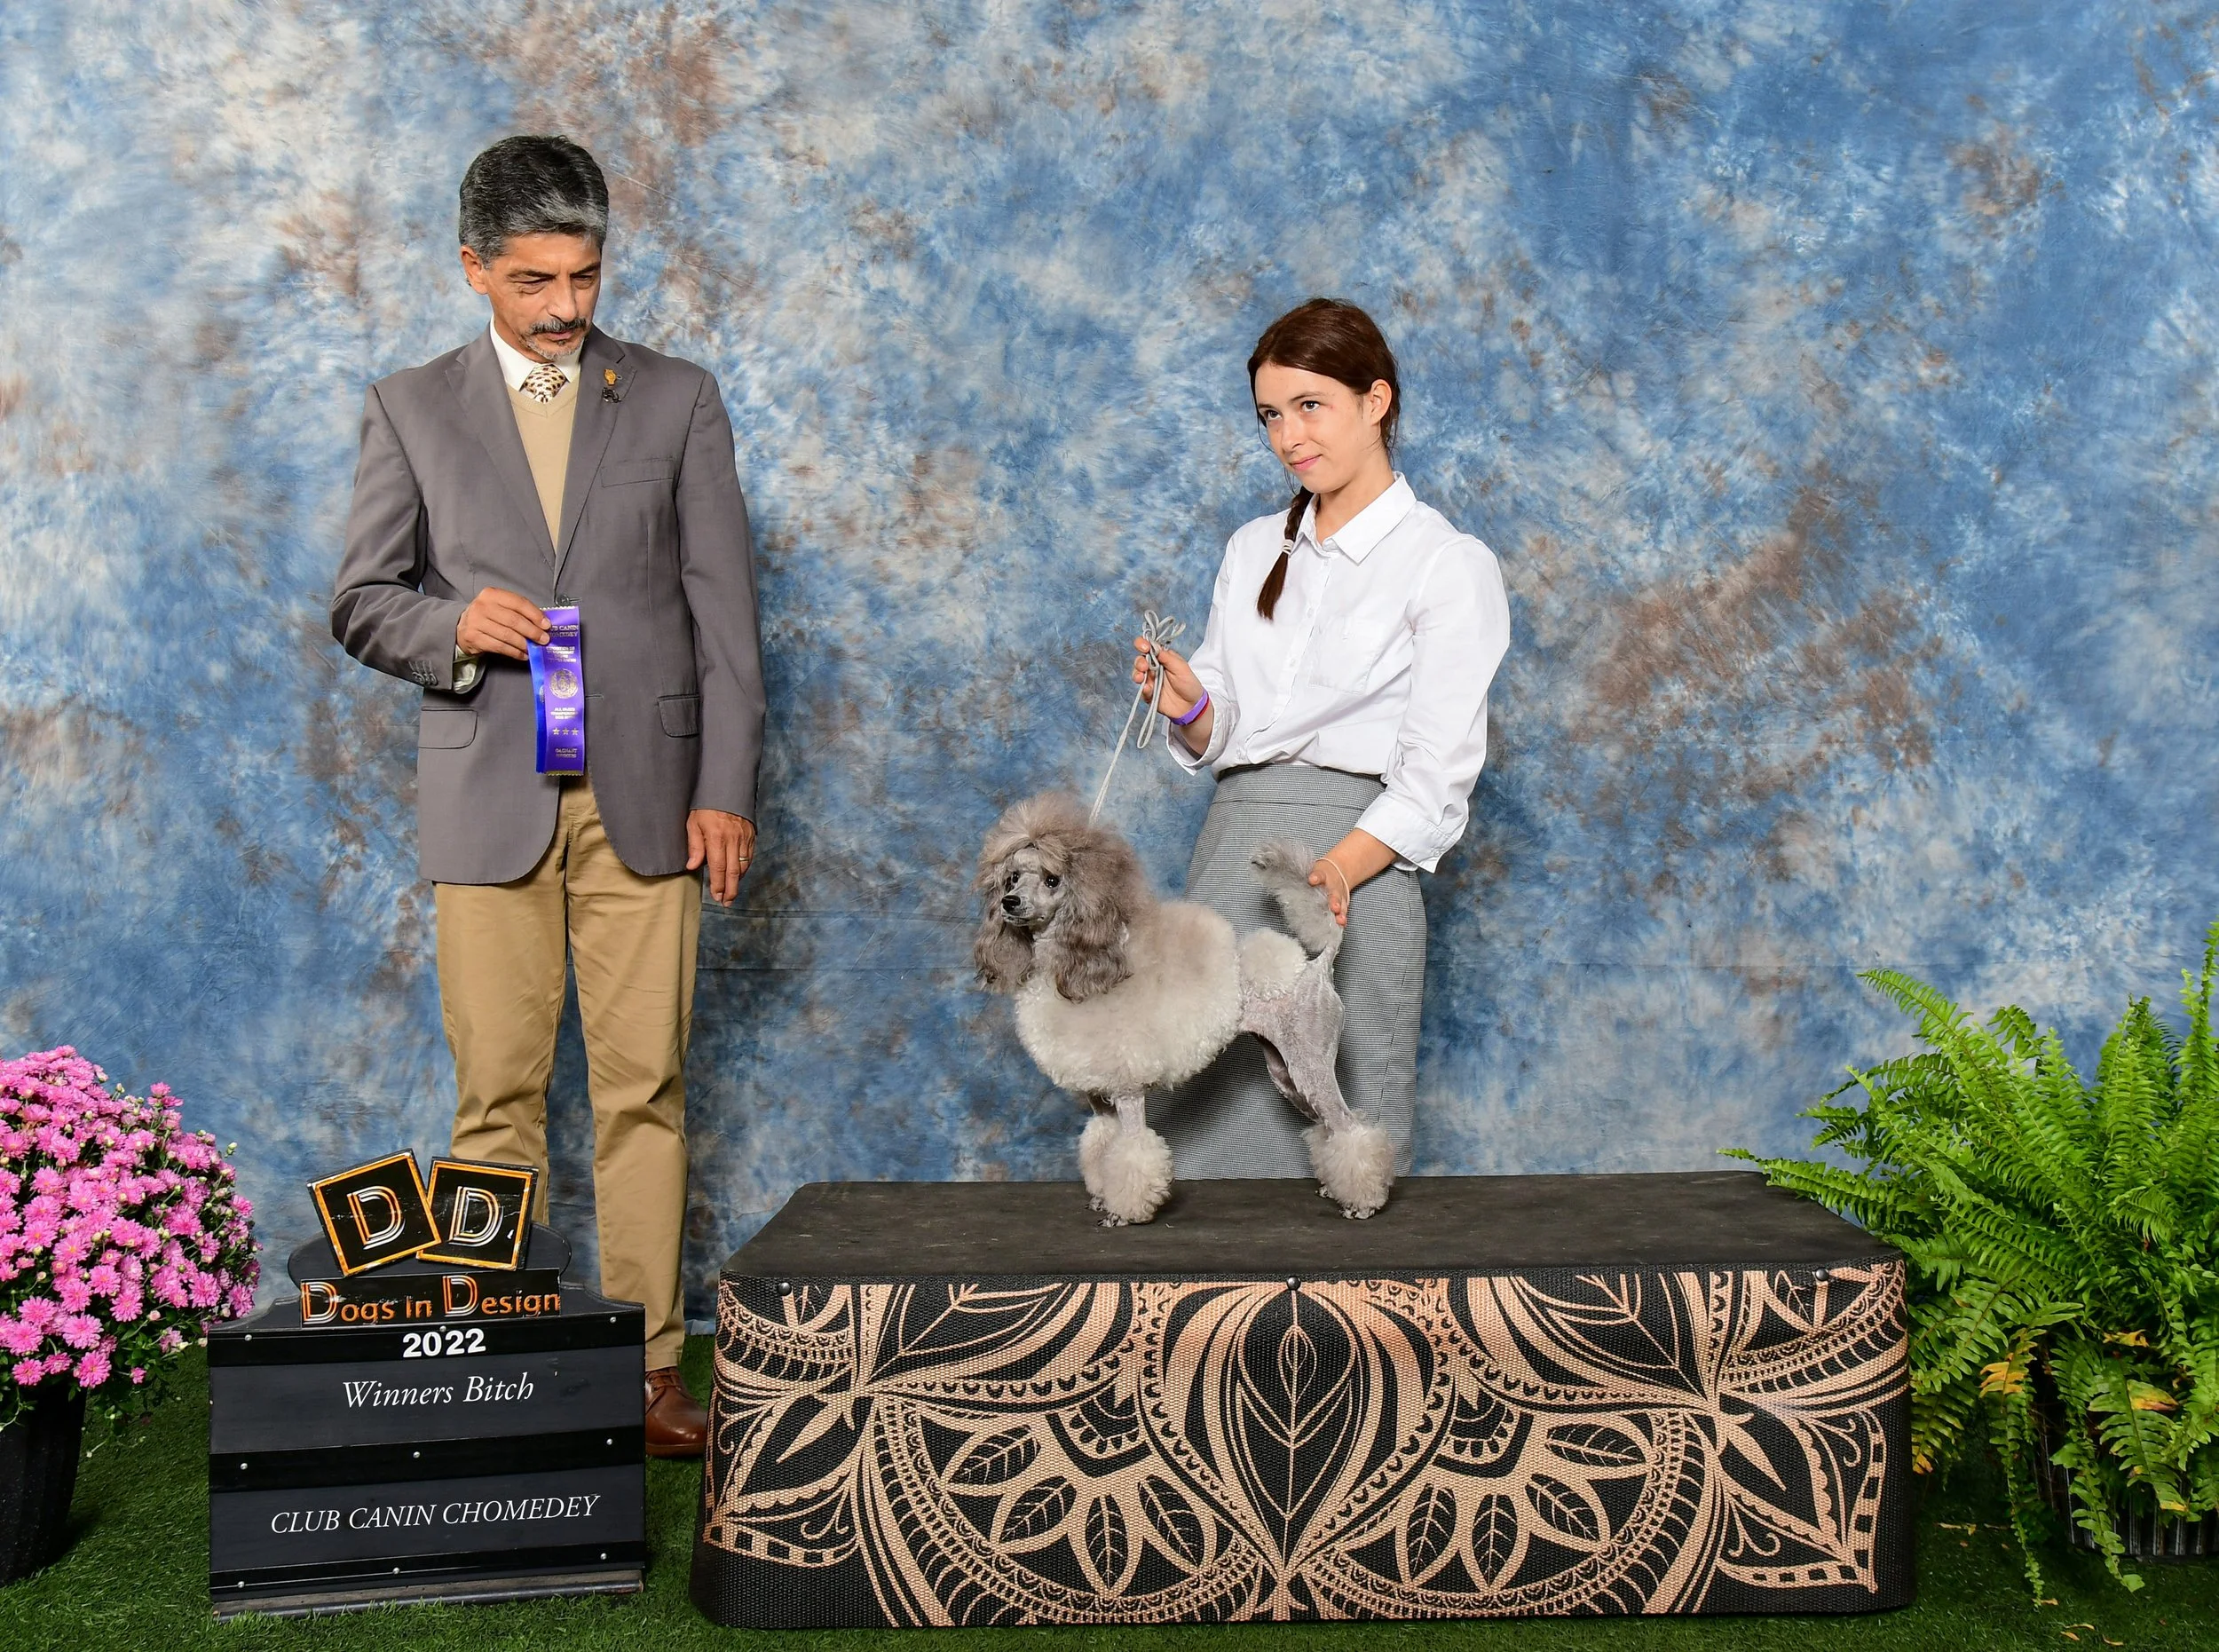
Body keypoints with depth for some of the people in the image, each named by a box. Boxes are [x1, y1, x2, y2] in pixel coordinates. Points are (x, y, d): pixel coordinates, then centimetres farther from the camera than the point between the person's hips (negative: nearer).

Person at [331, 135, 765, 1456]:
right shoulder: (412, 409, 10)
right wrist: (454, 624, -12)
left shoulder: (679, 401, 9)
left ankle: (651, 1369, 8)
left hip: (644, 794, 0)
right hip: (489, 794, 0)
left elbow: (724, 607, 5)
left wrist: (725, 787, -3)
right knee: (497, 1096, 1)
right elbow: (362, 602, 10)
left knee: (644, 1089, 1)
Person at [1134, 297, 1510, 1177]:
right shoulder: (1254, 549, 18)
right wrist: (1191, 708, -6)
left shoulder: (1448, 564, 0)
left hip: (1354, 861, -5)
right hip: (1233, 838, 5)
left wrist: (1334, 868, -21)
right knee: (1207, 1127, 1)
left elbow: (1434, 776, -7)